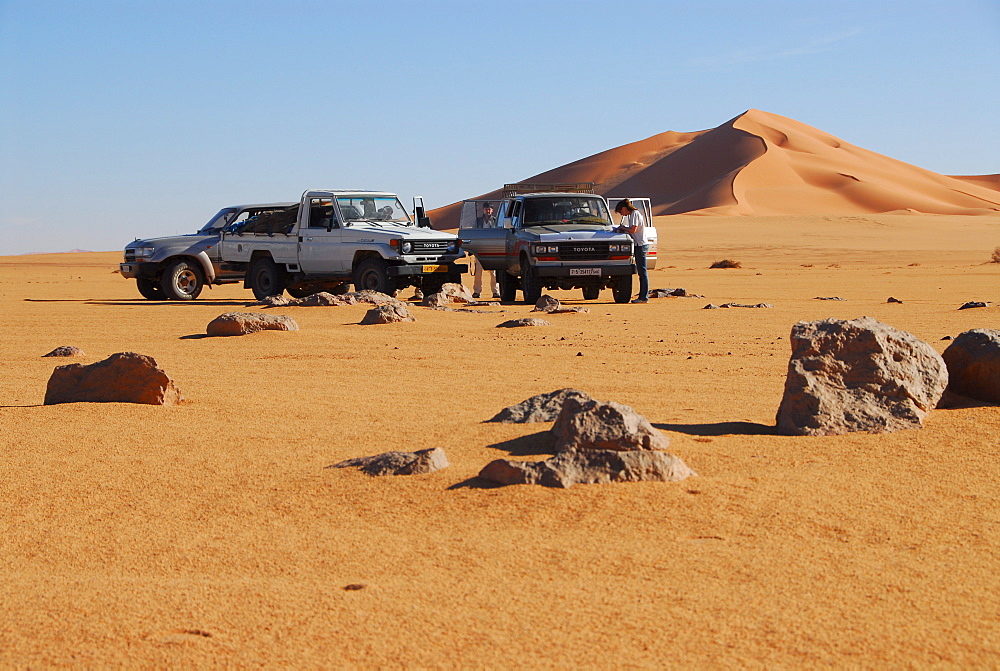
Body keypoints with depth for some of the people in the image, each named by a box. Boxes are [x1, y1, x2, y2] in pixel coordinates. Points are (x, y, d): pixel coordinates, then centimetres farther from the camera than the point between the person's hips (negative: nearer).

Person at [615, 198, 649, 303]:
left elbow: (633, 230, -19)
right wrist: (624, 228, 5)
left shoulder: (635, 214, -12)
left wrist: (623, 228, -5)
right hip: (639, 245, 10)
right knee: (641, 272, 11)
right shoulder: (632, 214, 18)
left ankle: (644, 297, -8)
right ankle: (642, 296, 14)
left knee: (642, 271, -8)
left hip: (640, 245, -10)